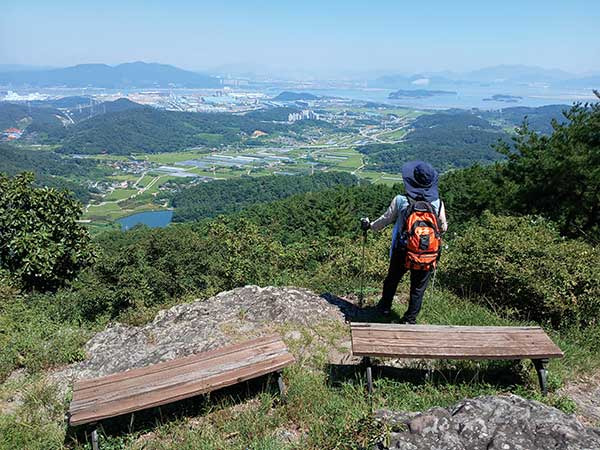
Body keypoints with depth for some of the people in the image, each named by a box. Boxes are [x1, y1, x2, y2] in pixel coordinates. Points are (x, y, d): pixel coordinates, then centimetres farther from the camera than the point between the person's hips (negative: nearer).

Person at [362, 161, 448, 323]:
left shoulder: (400, 201, -14)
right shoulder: (438, 204, -10)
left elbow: (386, 219, -1)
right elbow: (443, 228, 2)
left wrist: (370, 226, 18)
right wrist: (445, 225, 27)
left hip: (402, 251, 0)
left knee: (392, 279, 25)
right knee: (418, 287, 17)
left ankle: (385, 306, 44)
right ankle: (410, 319, 28)